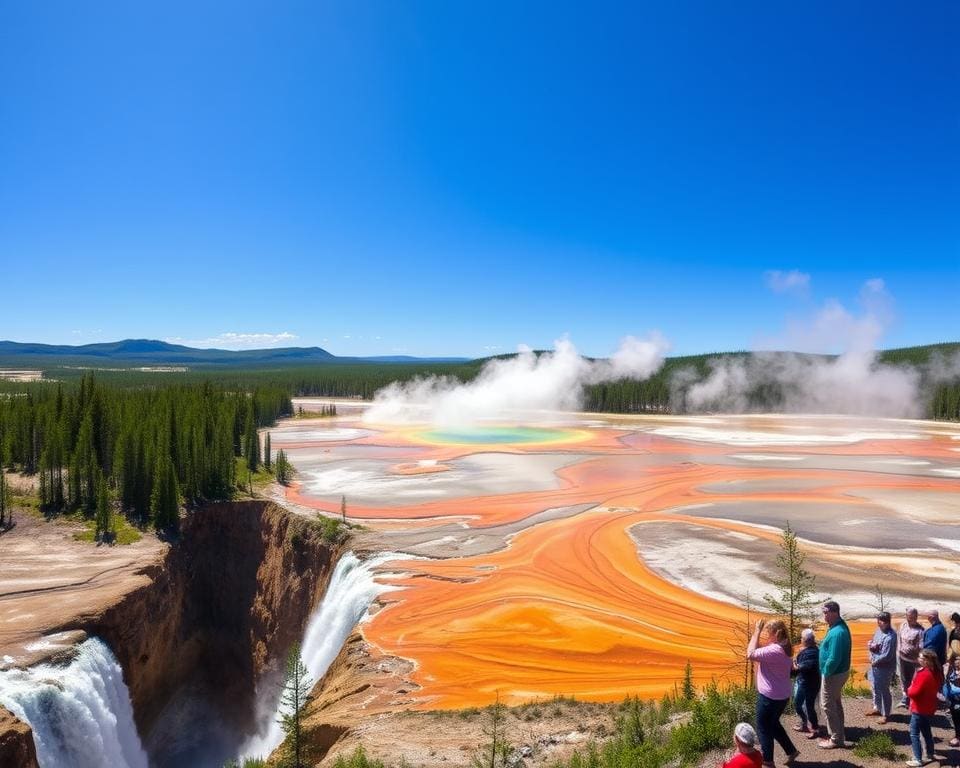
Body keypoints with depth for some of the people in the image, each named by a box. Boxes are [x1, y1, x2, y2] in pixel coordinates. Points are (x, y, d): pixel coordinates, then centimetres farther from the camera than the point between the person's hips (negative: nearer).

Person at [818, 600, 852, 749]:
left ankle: (836, 739, 13)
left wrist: (826, 672, -17)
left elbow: (834, 658, -30)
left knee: (828, 705, 3)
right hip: (839, 671, 10)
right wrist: (827, 671, 14)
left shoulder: (837, 632, -30)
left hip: (833, 674, -10)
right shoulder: (839, 626, 3)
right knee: (836, 703, 21)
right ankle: (839, 735, 33)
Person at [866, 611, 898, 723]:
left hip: (885, 668, -9)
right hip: (875, 665, 9)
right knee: (875, 688, 21)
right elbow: (872, 642, 13)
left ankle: (885, 714, 20)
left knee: (884, 691, 5)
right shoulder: (879, 630, 1)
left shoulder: (890, 636, -26)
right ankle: (877, 708, 38)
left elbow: (886, 656, -26)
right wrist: (870, 645, -10)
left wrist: (874, 661, -14)